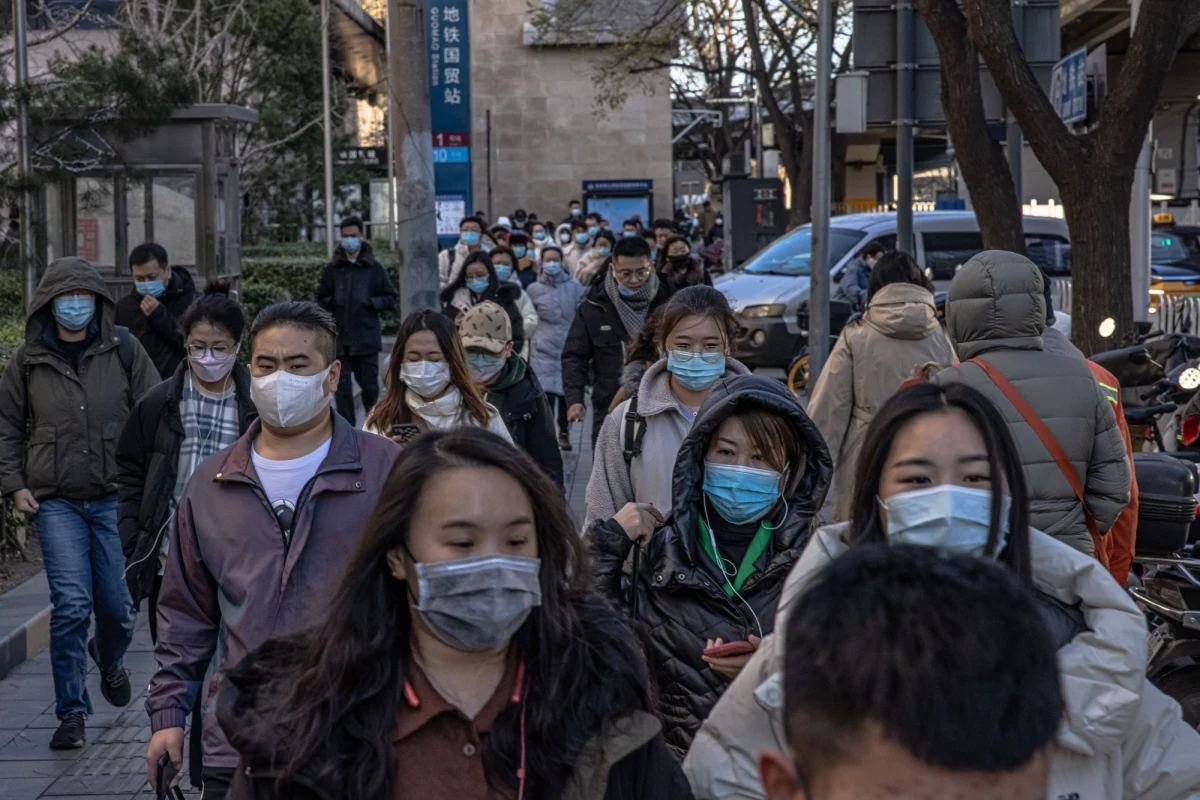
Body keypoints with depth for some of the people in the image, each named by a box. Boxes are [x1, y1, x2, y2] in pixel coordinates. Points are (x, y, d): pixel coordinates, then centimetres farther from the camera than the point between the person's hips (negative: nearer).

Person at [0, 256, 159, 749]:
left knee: (117, 604, 5)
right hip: (55, 501, 0)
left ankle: (109, 662, 41)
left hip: (116, 497, 1)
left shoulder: (123, 349, 2)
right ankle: (72, 713, 3)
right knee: (71, 605, -9)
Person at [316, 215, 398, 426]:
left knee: (370, 384, 5)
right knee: (342, 386, 1)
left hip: (367, 336, -1)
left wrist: (371, 302, -11)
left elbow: (390, 298, 6)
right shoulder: (332, 269, 7)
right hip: (340, 337, 1)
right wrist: (334, 302, -8)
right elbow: (322, 300, 13)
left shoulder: (374, 268, 3)